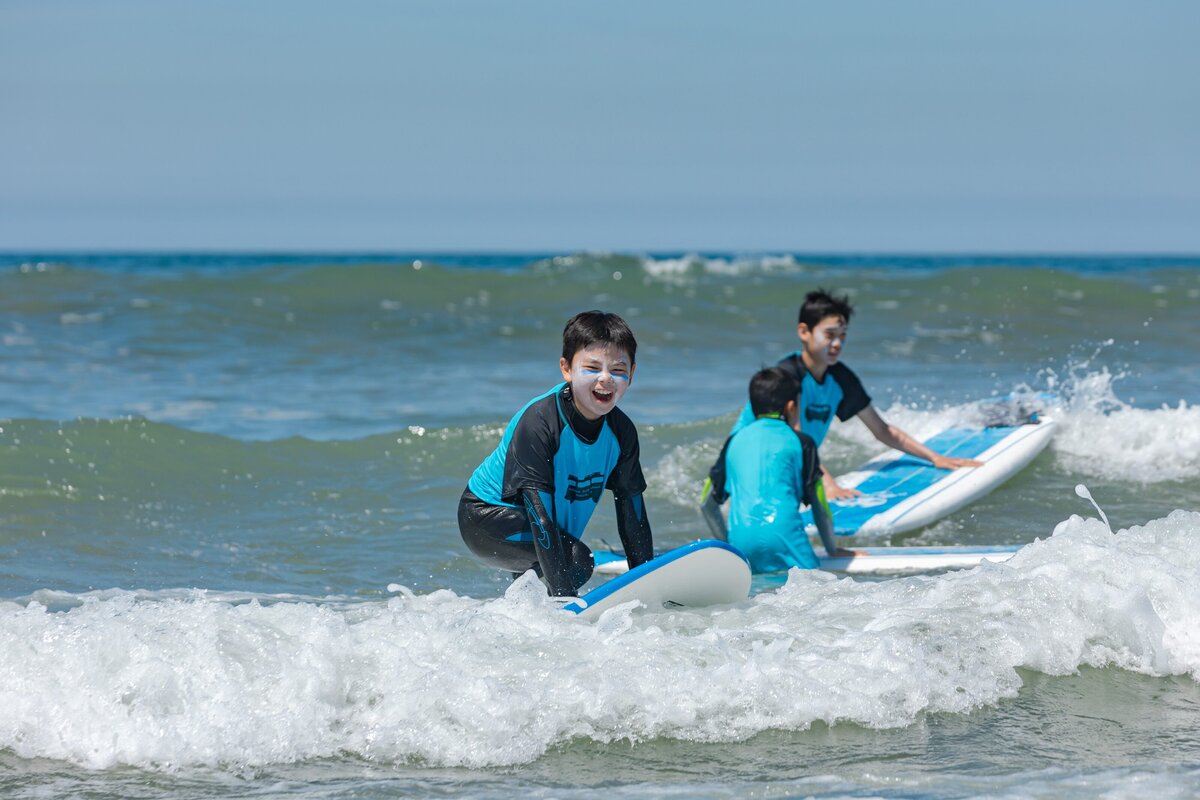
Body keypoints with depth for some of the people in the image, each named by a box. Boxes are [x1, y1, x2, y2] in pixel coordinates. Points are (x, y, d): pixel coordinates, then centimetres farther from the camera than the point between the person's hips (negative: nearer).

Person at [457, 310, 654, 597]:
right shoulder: (538, 422, -30)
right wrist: (564, 596, -38)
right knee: (576, 559, -26)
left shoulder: (621, 431, -10)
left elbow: (632, 509, -1)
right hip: (487, 518, -7)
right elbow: (540, 512, -34)